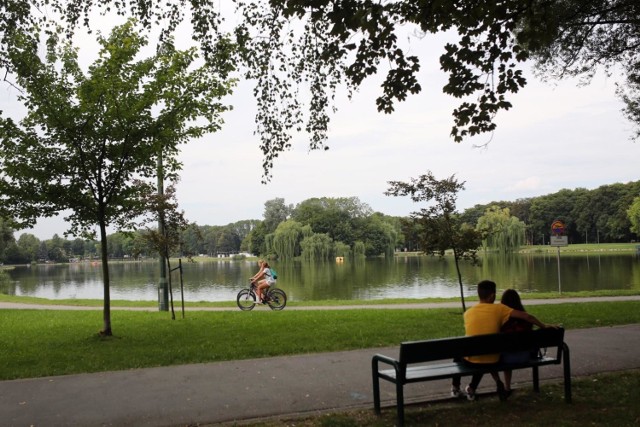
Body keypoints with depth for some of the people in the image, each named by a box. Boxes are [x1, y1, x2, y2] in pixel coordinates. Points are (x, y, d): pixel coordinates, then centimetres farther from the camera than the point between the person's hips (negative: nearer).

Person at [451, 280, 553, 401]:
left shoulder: (467, 313, -2)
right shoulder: (498, 309, -10)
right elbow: (526, 316, -15)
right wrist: (544, 326, -1)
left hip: (471, 360, 1)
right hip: (492, 361, 0)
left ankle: (455, 388, 39)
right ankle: (472, 388, 28)